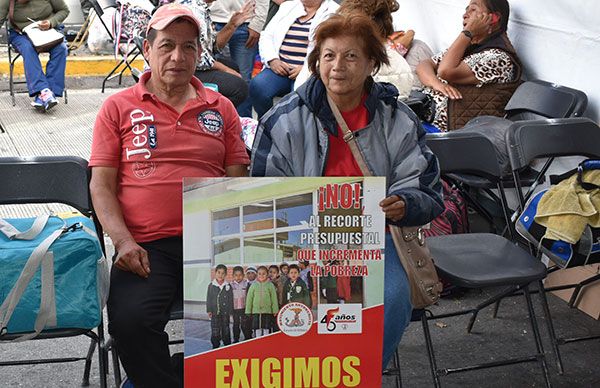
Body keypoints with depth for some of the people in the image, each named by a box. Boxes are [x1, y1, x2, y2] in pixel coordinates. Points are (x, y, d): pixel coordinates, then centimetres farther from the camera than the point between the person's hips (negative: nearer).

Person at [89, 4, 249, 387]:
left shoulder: (221, 108, 17)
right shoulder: (119, 107, 13)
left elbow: (238, 180, 15)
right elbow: (102, 184, 8)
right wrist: (123, 241, -7)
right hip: (145, 247, -1)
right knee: (130, 321, -29)